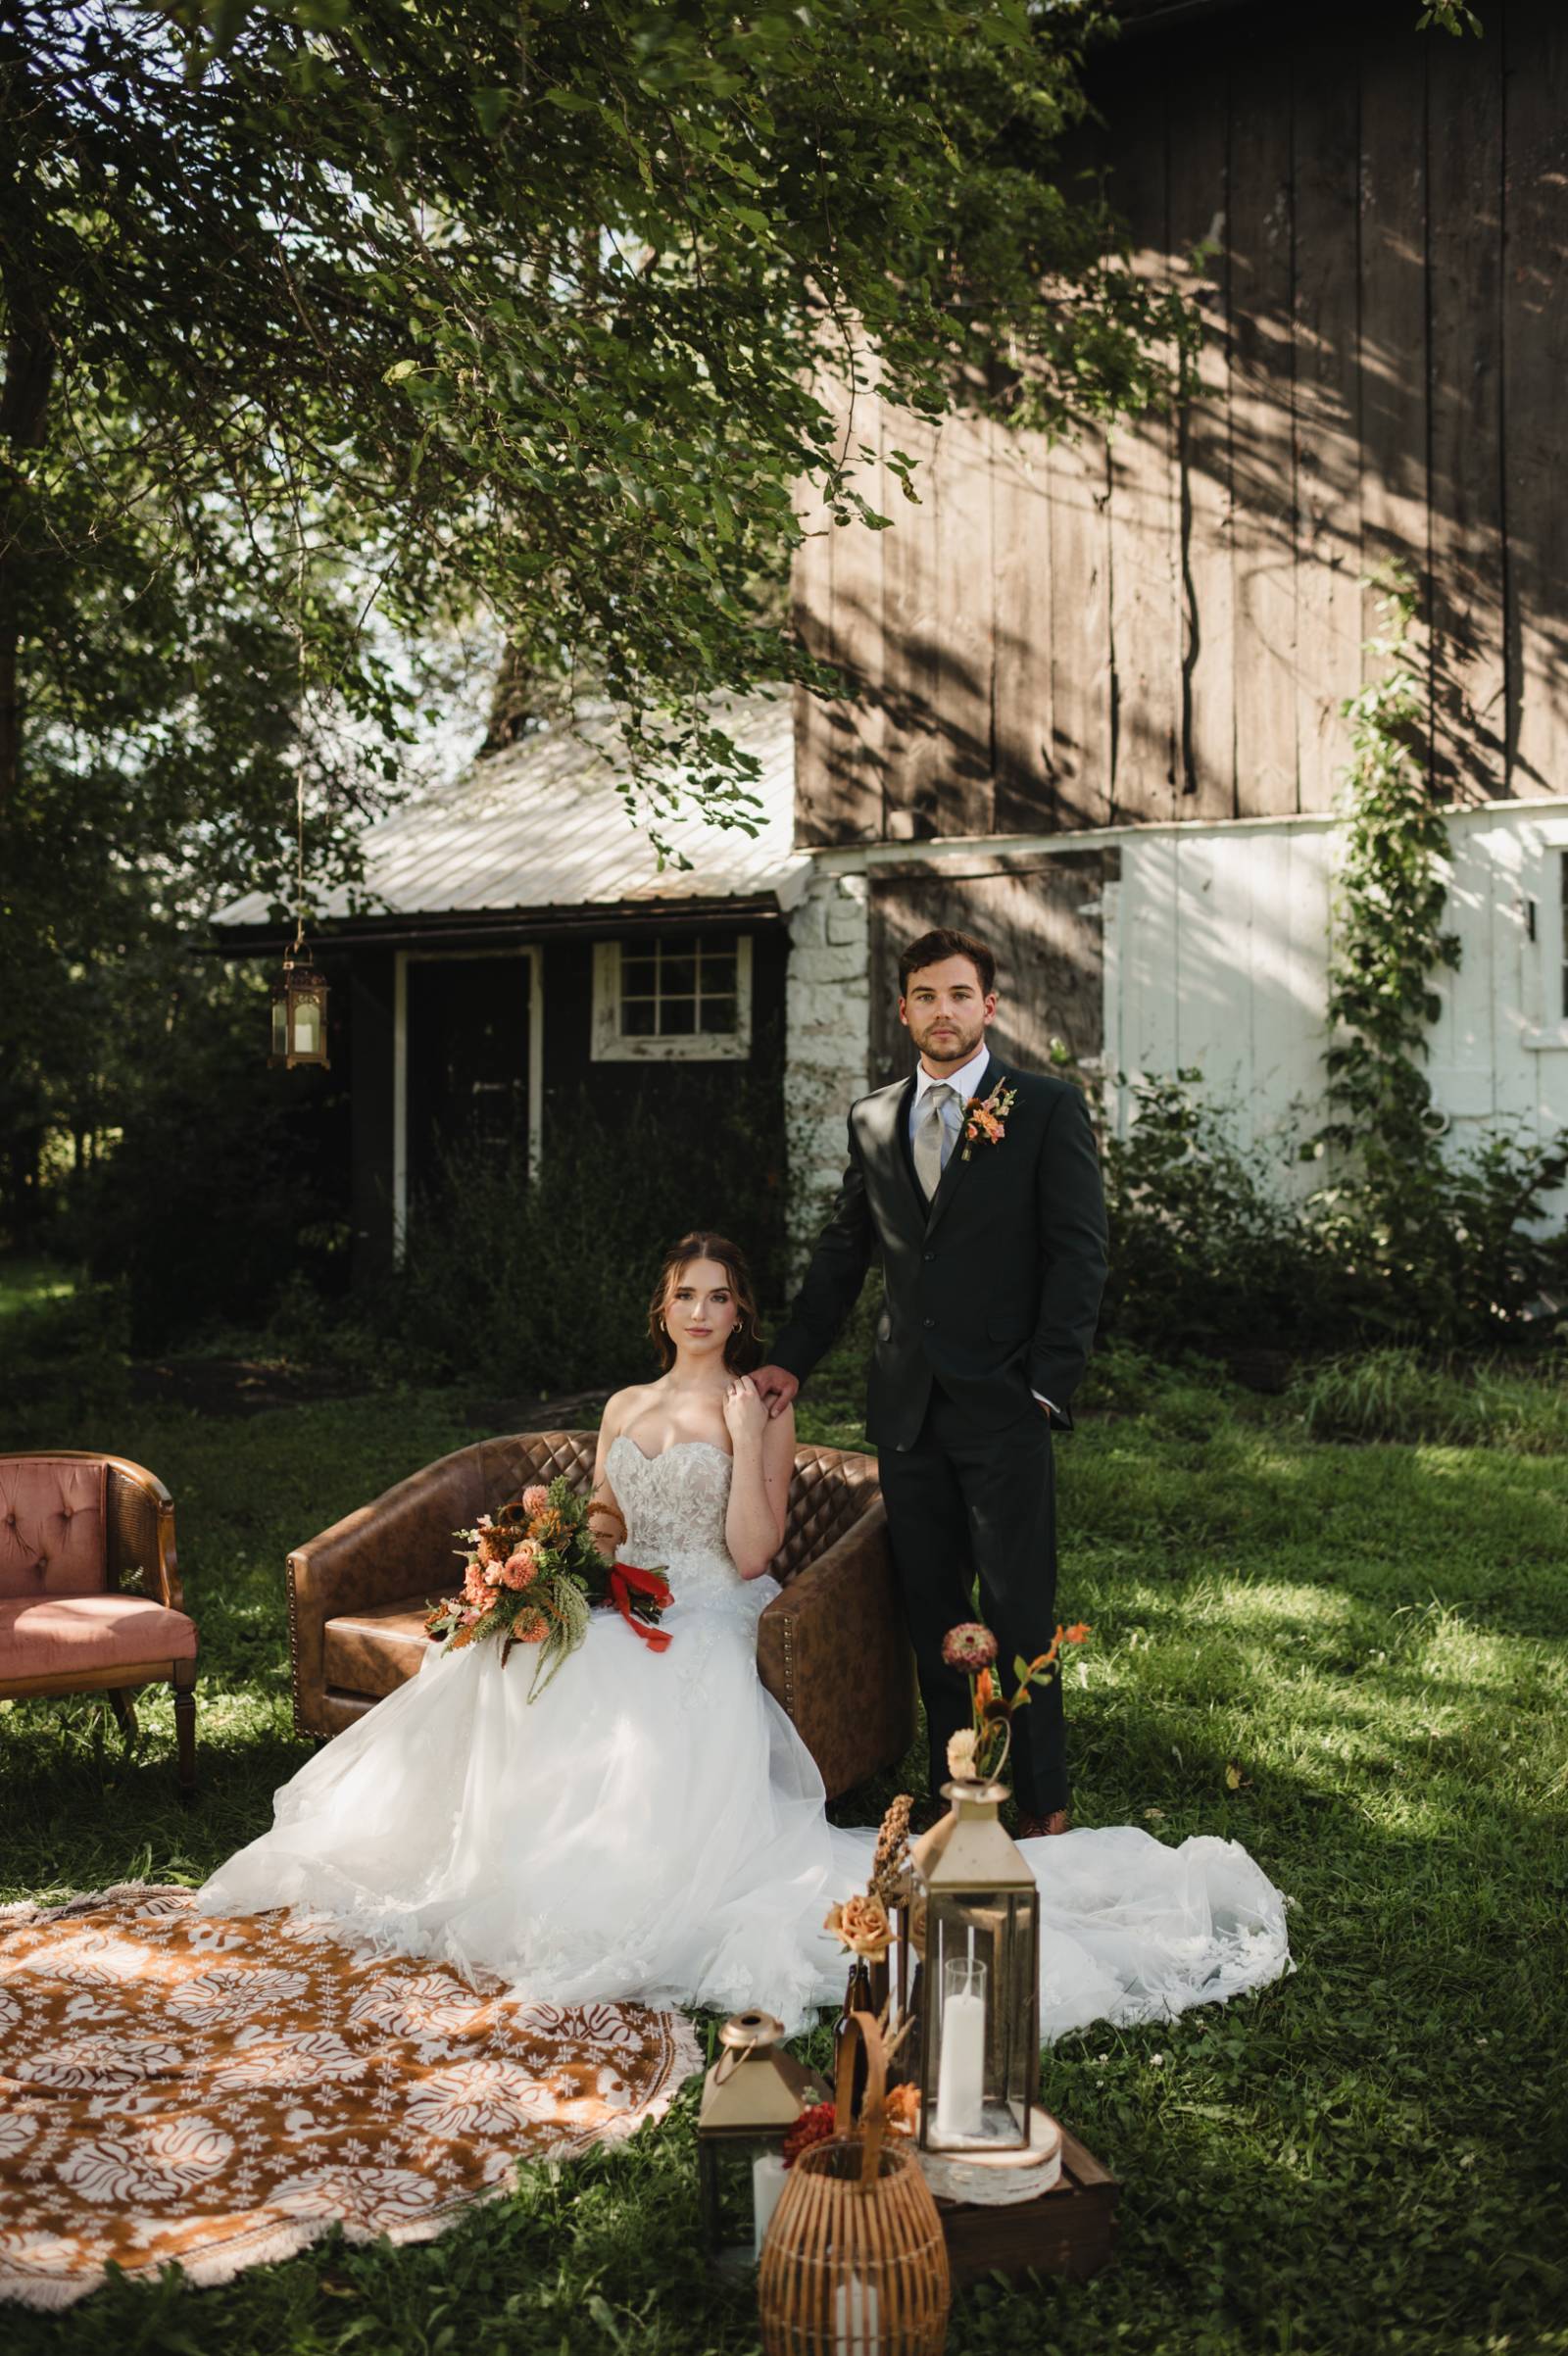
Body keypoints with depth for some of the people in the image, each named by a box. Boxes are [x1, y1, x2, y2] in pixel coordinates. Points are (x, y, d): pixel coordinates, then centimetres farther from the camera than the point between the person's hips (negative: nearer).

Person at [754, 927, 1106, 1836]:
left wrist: (1047, 1386, -11)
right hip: (907, 1409, 5)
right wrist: (793, 1360, 9)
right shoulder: (873, 1117, 12)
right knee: (932, 1615, 11)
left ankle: (1044, 1805, 13)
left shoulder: (1048, 1106, -2)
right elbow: (843, 1252, 18)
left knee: (1018, 1615, 0)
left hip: (1003, 1408, -4)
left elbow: (1080, 1254, -5)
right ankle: (953, 1796, 22)